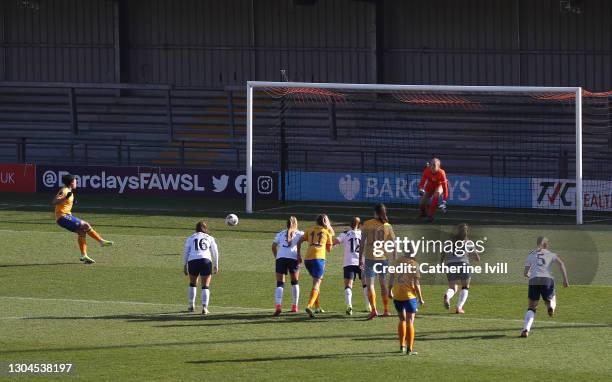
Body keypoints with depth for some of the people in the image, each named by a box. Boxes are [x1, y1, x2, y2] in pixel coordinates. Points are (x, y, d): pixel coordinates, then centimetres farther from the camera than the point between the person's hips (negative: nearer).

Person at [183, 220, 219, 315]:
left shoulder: (190, 238, 16)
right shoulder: (210, 238, 17)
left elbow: (186, 252, 10)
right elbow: (215, 253, 16)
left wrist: (184, 266, 13)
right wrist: (216, 266, 23)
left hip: (192, 261, 1)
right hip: (206, 261, -1)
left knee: (193, 283, 23)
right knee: (205, 286, 3)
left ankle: (191, 305, 26)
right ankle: (204, 307, -10)